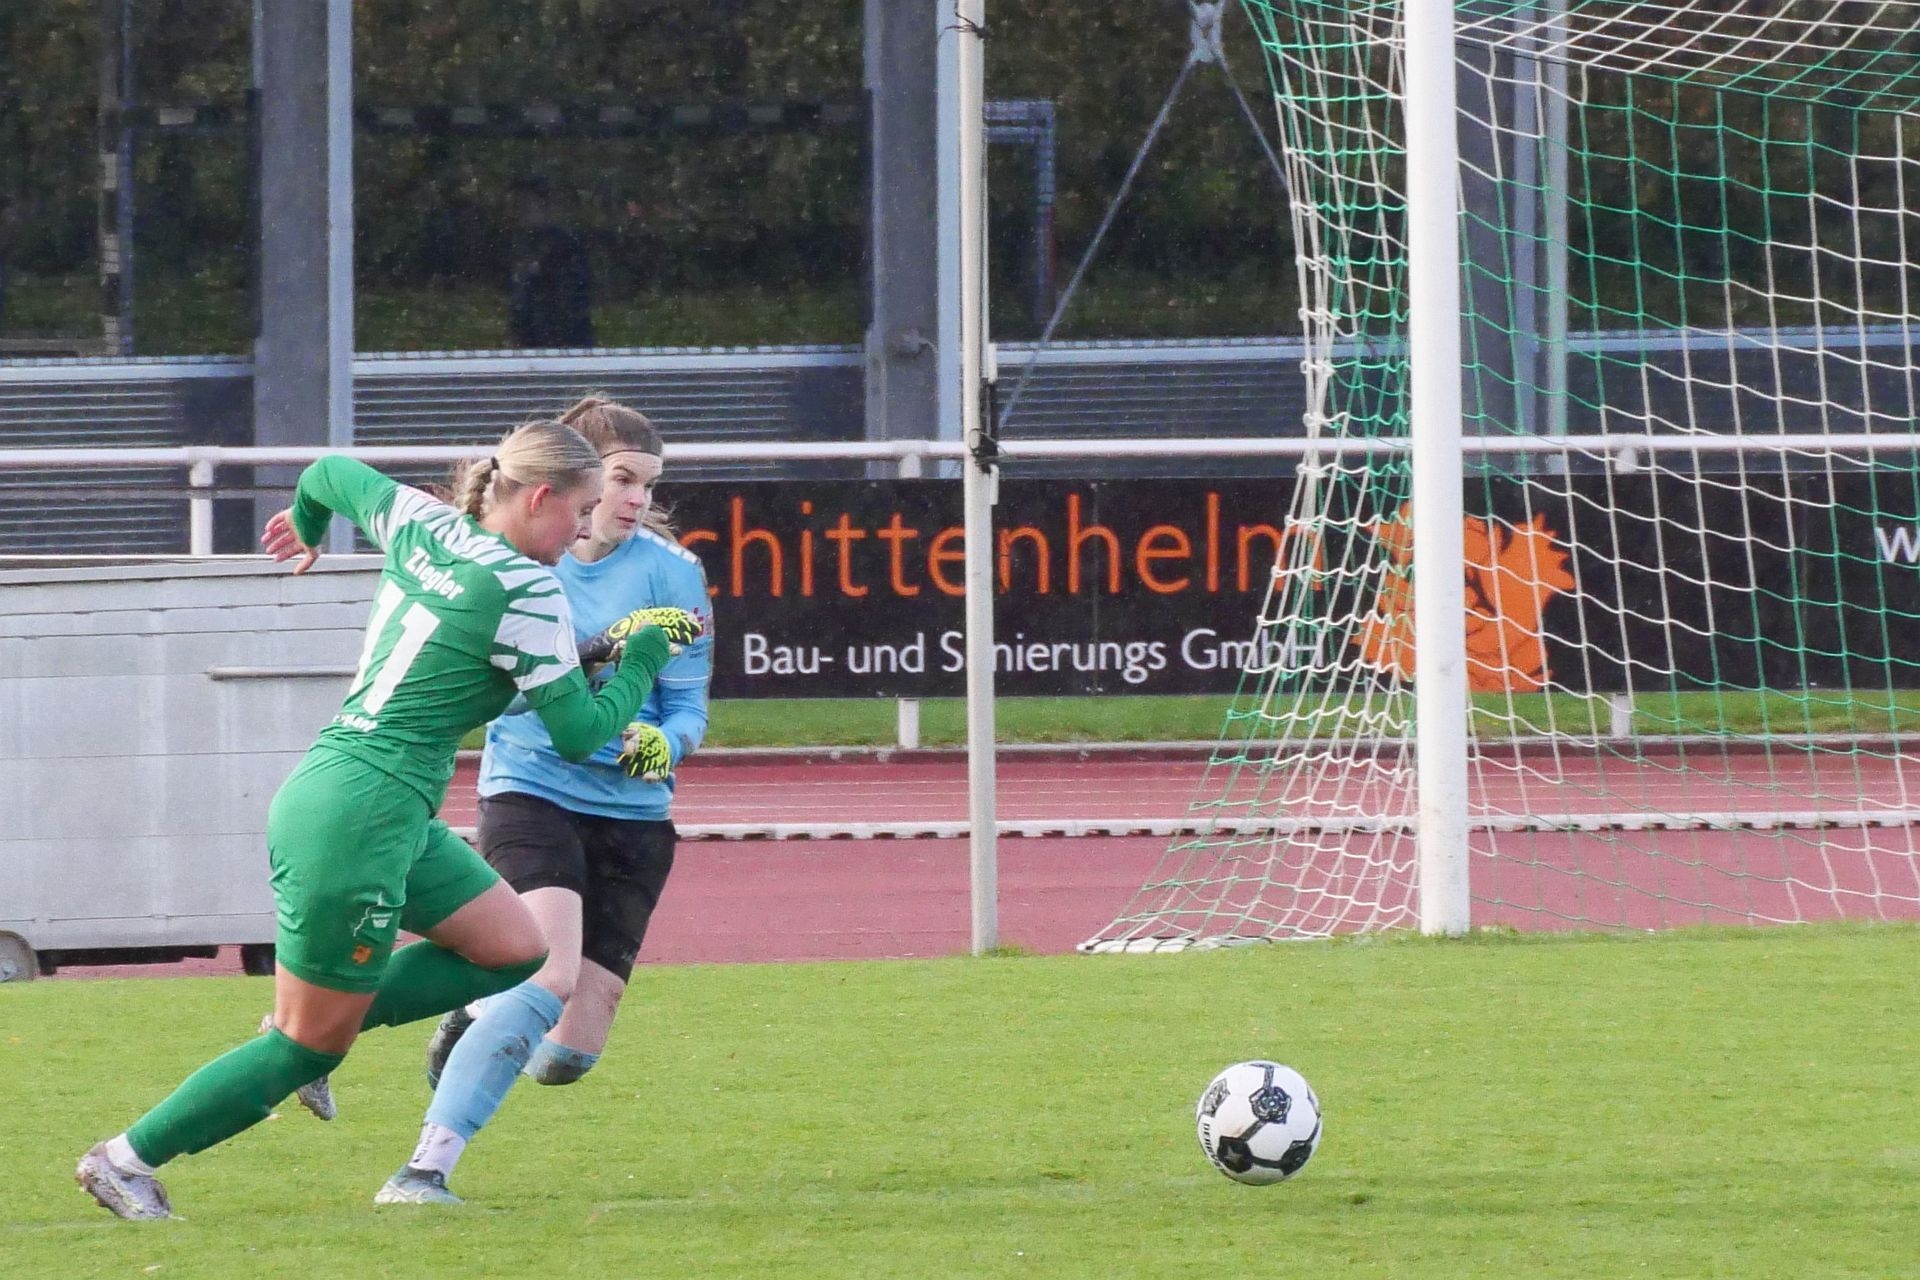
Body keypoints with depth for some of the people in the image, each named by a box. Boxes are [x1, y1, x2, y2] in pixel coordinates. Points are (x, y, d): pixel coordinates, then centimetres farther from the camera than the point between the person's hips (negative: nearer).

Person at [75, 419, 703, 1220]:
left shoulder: (419, 525, 7)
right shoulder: (526, 593, -15)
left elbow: (330, 474, 25)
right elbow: (581, 733, -10)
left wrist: (306, 526, 48)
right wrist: (647, 651, 5)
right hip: (361, 818, -9)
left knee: (515, 951, 12)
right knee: (309, 1050, 2)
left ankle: (313, 1025, 13)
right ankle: (126, 1159, 9)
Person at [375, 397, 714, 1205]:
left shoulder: (669, 572, -3)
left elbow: (688, 705, -3)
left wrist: (663, 743, -22)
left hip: (630, 812, 2)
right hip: (528, 794, -2)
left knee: (569, 1053, -1)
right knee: (551, 975, -29)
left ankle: (474, 1024, 34)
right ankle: (425, 1167, -29)